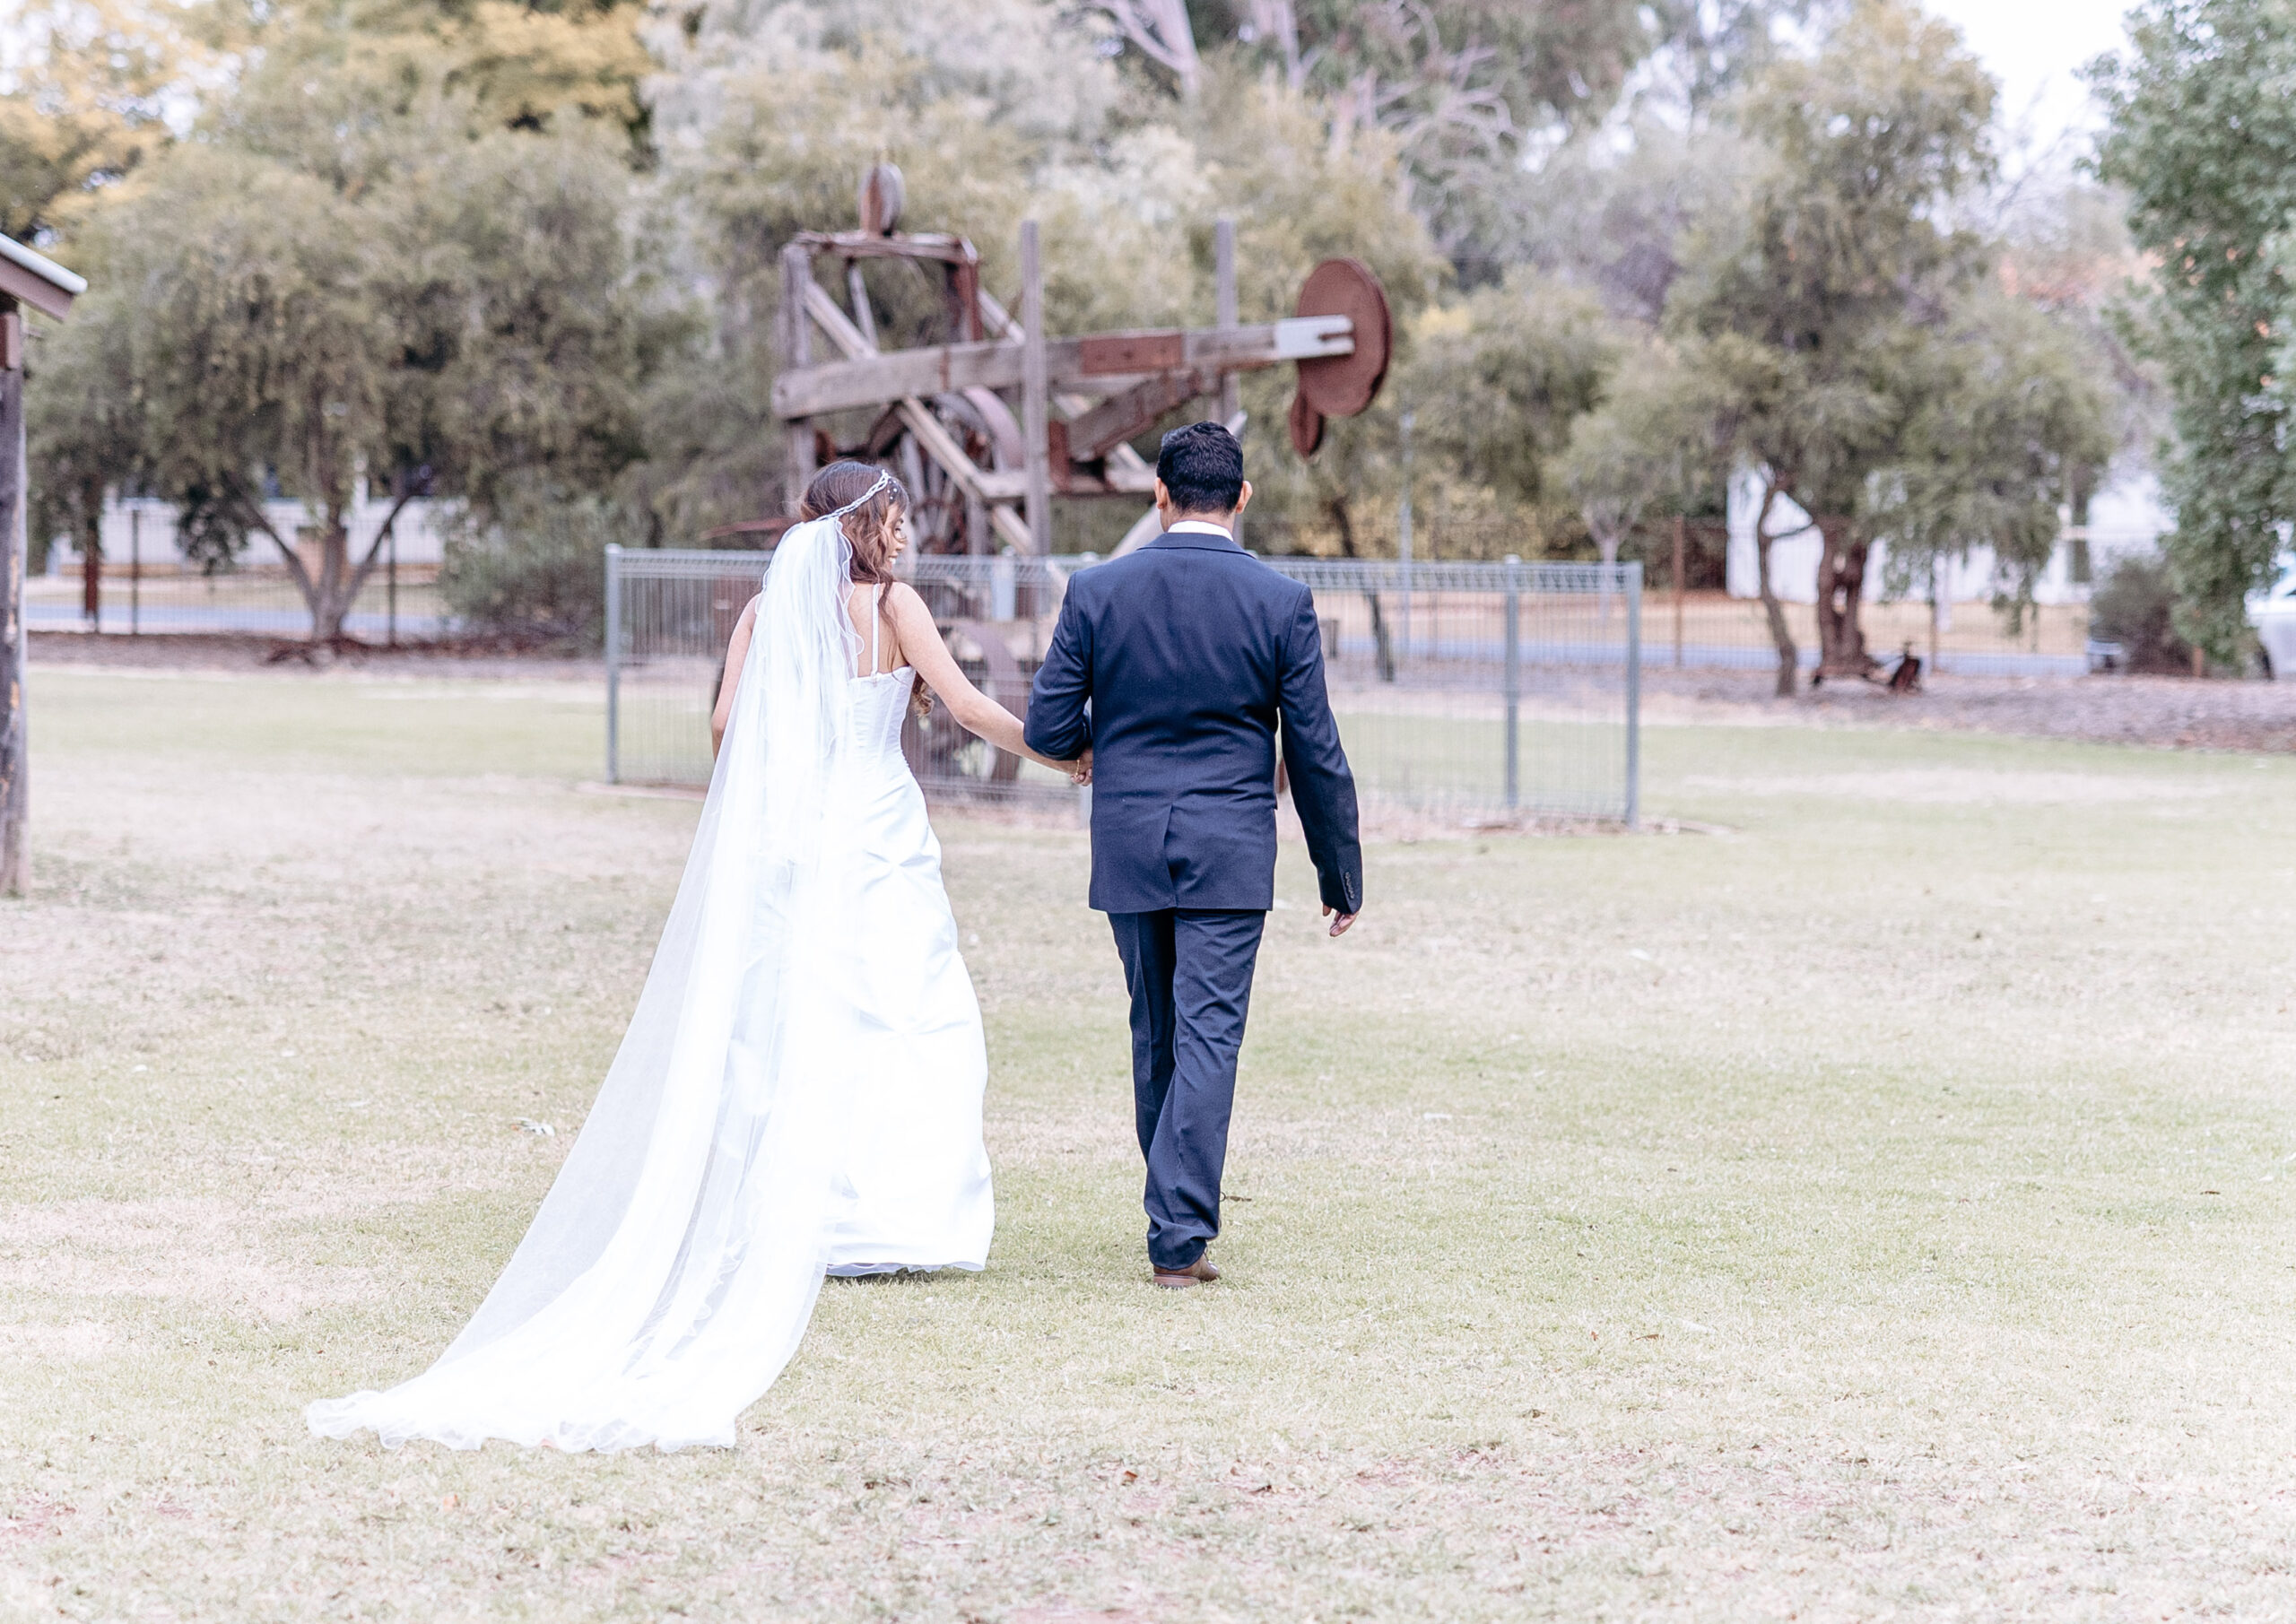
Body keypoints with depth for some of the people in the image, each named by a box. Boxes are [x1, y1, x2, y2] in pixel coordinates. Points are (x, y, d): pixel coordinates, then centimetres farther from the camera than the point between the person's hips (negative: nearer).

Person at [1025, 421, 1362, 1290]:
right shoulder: (1282, 602, -7)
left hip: (1127, 844, 2)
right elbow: (1316, 754, -4)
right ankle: (1178, 1234, -8)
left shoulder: (1096, 591, -4)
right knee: (1208, 1035, -2)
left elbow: (1048, 729, -3)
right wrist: (1342, 874, 6)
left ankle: (1179, 1209, 29)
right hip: (1230, 850, -2)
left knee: (1156, 1031, 17)